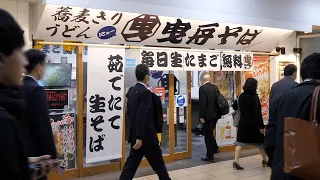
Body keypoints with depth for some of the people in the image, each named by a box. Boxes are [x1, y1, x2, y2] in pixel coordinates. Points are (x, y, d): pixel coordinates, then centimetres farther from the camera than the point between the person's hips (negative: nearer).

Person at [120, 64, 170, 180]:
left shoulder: (131, 91, 9)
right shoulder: (145, 93, -18)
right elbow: (142, 116, -24)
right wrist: (140, 137, -25)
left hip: (135, 135, 8)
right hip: (146, 136, -8)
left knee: (131, 164, 9)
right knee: (158, 164, 10)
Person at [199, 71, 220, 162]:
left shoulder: (202, 88, -14)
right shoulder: (215, 87, 7)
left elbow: (202, 103, -18)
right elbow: (218, 100, 12)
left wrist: (201, 116, -14)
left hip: (208, 115, -7)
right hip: (216, 114, 7)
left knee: (208, 135, 2)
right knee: (210, 133, 24)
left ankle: (210, 156, 9)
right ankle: (214, 148, 30)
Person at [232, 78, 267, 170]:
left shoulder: (241, 96, 2)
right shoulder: (254, 97, -16)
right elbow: (258, 113, -16)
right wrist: (261, 126, -13)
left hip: (243, 122, 5)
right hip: (254, 123, -5)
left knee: (240, 142, 3)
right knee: (260, 142, 13)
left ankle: (236, 161, -8)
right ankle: (265, 160, 27)